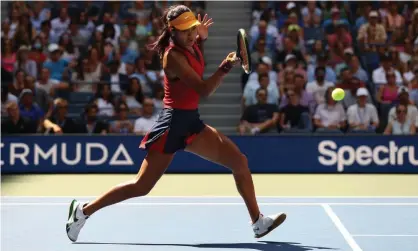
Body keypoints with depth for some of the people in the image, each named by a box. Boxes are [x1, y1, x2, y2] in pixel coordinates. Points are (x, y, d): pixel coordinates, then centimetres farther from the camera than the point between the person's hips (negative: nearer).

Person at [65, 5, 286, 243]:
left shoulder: (192, 45, 4)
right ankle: (84, 210, 9)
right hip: (174, 122, -8)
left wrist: (201, 38, 16)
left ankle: (258, 222, 9)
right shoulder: (173, 55, -20)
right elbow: (204, 90, -26)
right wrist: (224, 68, -40)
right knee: (142, 186, -3)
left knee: (239, 161, 2)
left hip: (192, 121, 8)